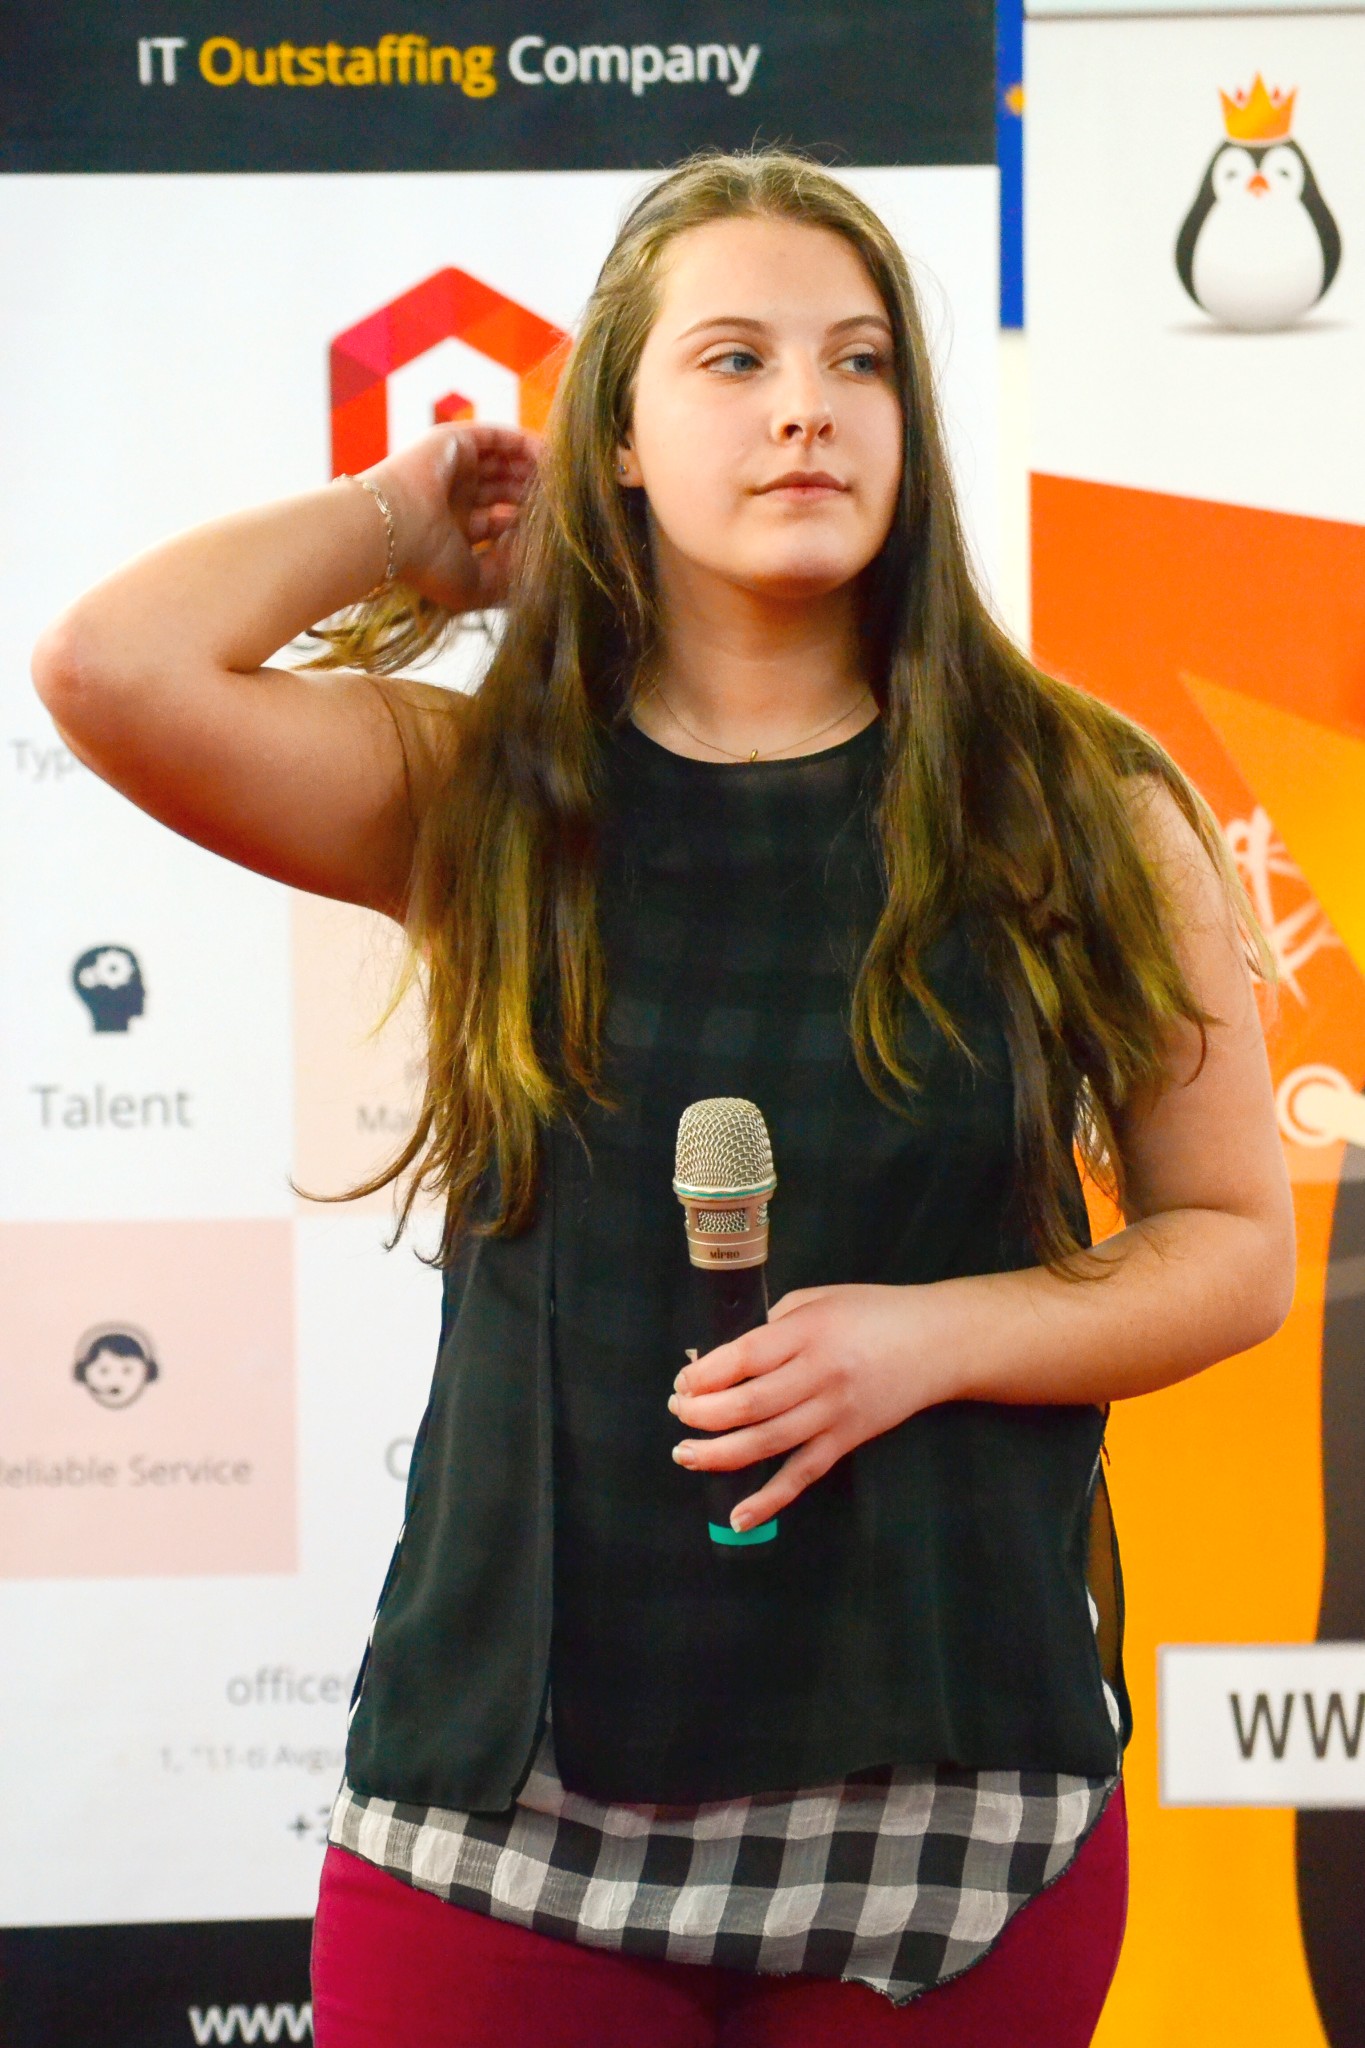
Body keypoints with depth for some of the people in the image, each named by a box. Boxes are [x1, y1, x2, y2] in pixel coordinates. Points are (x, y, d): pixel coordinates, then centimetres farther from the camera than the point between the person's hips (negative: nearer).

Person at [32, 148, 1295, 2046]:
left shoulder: (1081, 813, 1)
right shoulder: (478, 798, 2)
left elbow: (1238, 1244, 5)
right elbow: (106, 667, -14)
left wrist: (932, 1336, -12)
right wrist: (394, 523, 3)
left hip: (949, 1797, 1)